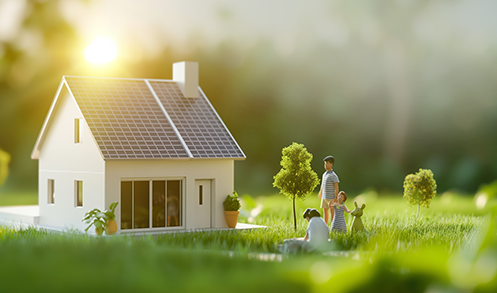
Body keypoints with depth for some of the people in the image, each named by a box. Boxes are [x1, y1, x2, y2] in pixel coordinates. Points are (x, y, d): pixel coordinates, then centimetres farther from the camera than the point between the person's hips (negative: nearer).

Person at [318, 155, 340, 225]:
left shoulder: (334, 176, -16)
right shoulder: (324, 174, 8)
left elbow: (336, 188, -17)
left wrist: (336, 199, -22)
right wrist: (320, 192, 37)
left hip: (331, 198, -7)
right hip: (324, 197, 7)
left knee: (332, 213, -1)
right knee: (325, 212, 11)